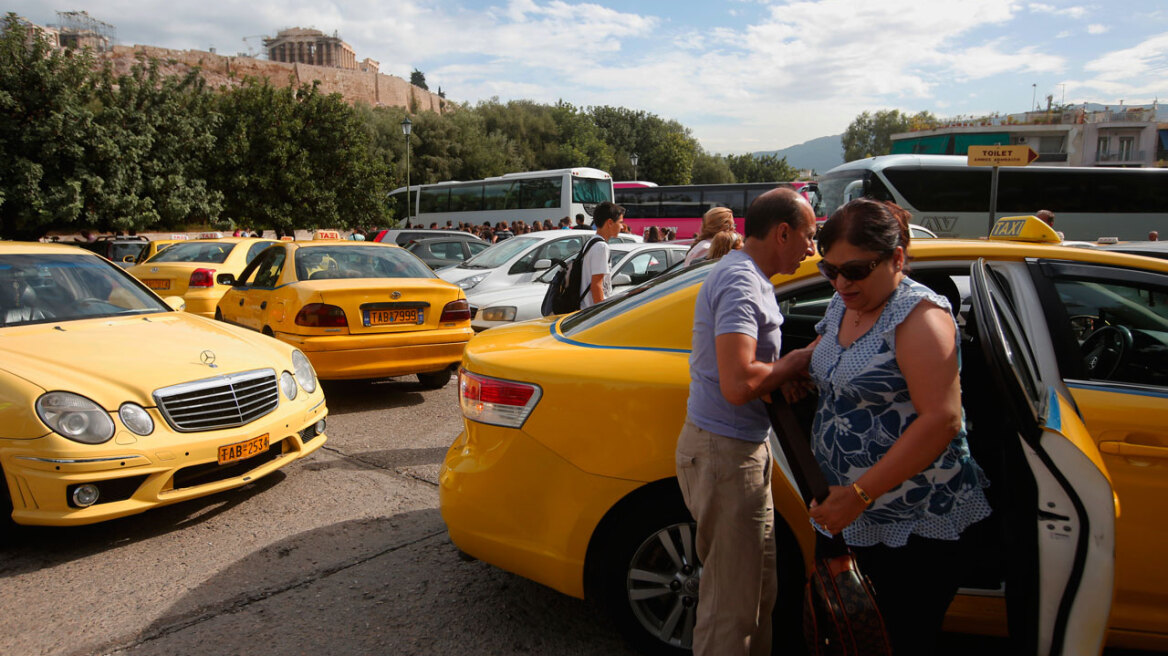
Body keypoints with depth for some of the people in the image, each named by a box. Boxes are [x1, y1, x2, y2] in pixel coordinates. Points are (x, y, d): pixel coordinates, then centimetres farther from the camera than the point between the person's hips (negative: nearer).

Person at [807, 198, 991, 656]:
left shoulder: (919, 314, -17)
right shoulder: (841, 305, 7)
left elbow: (940, 419, -26)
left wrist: (861, 493, -27)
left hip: (916, 521, -7)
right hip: (863, 514, 7)